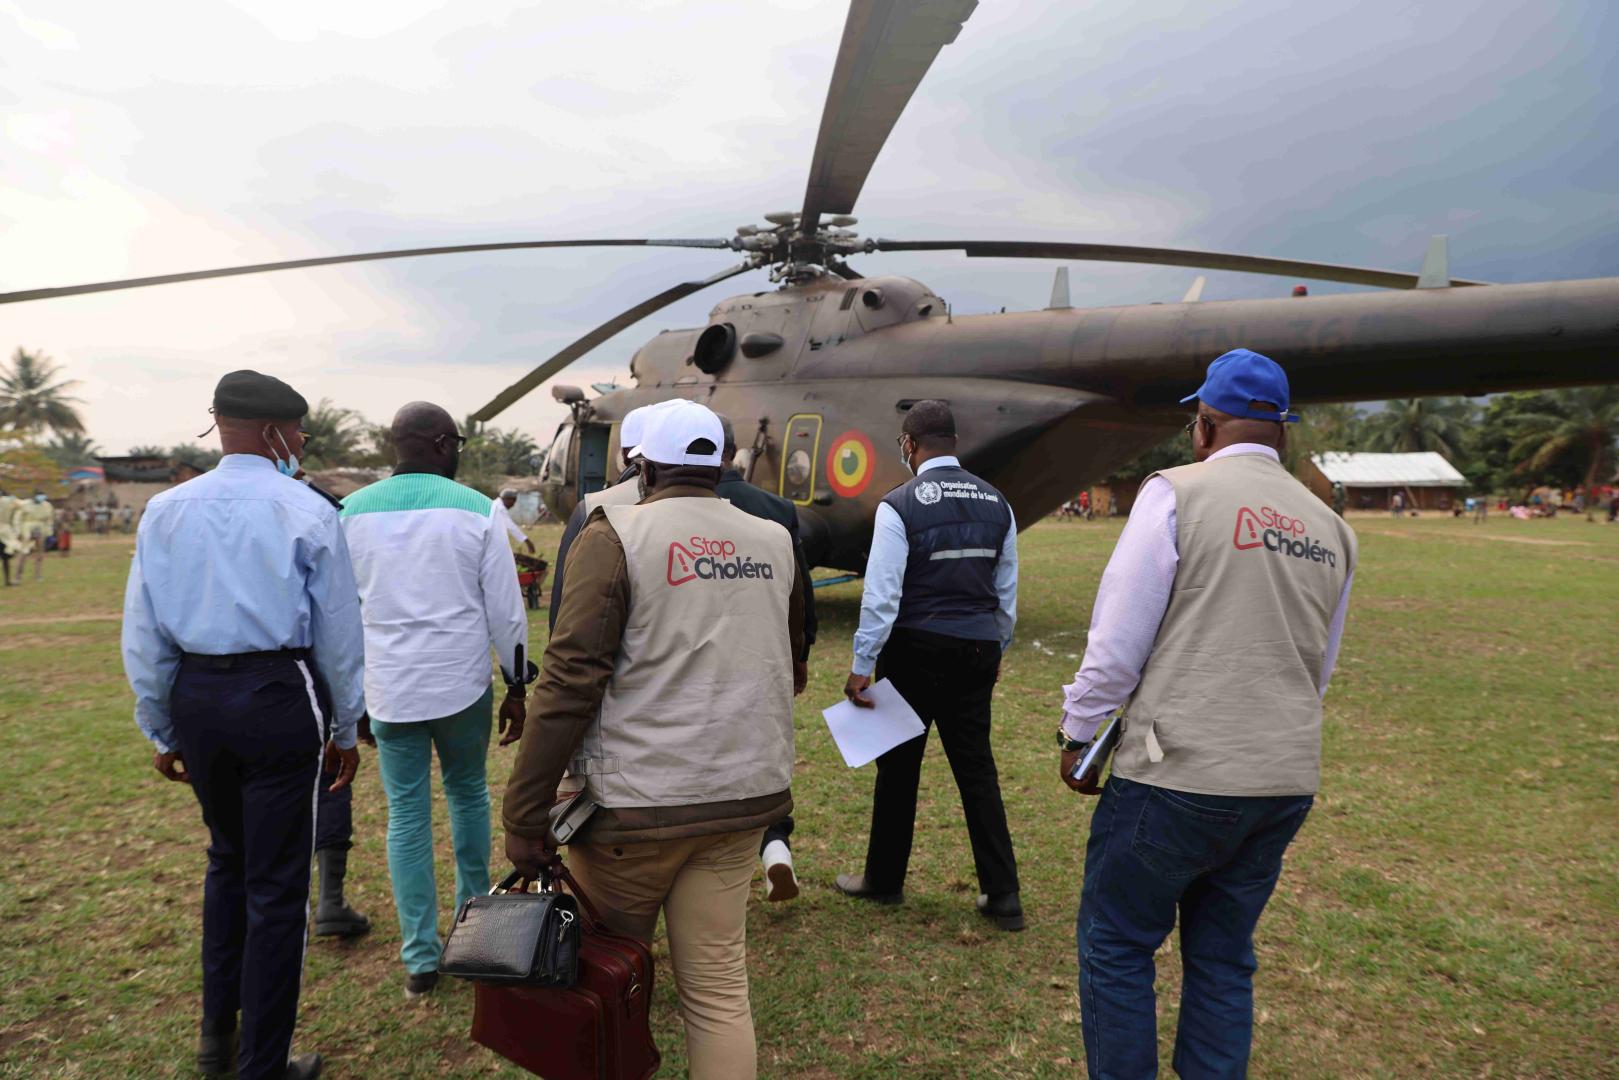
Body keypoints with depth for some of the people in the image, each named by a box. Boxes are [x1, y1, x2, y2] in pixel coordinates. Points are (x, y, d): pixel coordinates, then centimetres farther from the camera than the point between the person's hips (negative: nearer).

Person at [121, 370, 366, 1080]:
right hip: (279, 696, -5)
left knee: (227, 856, 26)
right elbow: (338, 632, -4)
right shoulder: (306, 511, -8)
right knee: (277, 882, 7)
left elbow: (144, 636, 6)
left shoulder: (165, 510, 3)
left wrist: (161, 729, 17)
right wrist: (345, 727, 7)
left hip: (194, 700, 5)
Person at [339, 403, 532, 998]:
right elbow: (506, 611, -6)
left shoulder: (352, 512, 1)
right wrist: (517, 687, 5)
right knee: (468, 793, 20)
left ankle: (420, 958, 16)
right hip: (463, 684, -1)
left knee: (407, 815, 10)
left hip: (388, 689, 2)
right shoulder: (477, 510, -7)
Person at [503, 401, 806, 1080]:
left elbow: (571, 683, -13)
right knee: (720, 986, 13)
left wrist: (523, 816, -8)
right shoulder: (774, 542, 7)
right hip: (745, 795, 4)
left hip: (637, 800, -4)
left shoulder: (615, 536, -7)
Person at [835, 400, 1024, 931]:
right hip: (977, 649, 5)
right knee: (976, 767, 12)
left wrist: (862, 665, -9)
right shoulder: (996, 503, 5)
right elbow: (1007, 592, 11)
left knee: (900, 766, 10)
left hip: (917, 649, -4)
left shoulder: (900, 505, -12)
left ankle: (885, 880, 26)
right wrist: (997, 649, 23)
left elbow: (882, 595, -15)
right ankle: (1002, 894, 16)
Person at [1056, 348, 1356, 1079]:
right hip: (1287, 782, 6)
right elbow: (1318, 671, 16)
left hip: (1178, 774, -6)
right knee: (1223, 958, 19)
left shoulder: (1178, 492, -10)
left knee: (1117, 946, 10)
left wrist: (1077, 732, 0)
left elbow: (1117, 642, -12)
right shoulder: (1330, 529, 9)